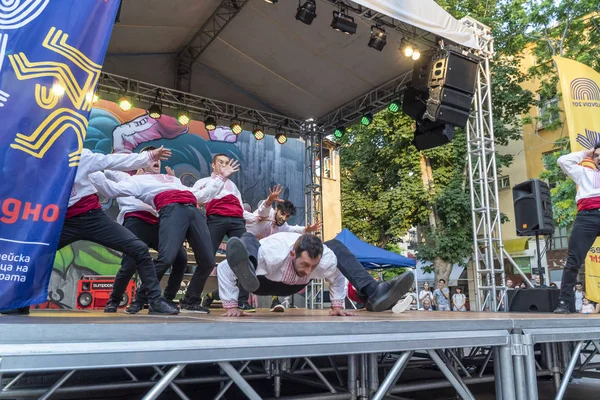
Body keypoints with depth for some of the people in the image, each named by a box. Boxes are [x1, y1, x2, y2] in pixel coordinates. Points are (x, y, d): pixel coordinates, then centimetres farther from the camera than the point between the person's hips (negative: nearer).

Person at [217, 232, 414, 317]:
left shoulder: (327, 258, -32)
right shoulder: (273, 253, -44)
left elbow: (338, 278, -4)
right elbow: (223, 268, -36)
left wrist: (337, 306, -5)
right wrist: (231, 306, -32)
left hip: (292, 286, 4)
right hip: (261, 283, -4)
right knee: (247, 239, -34)